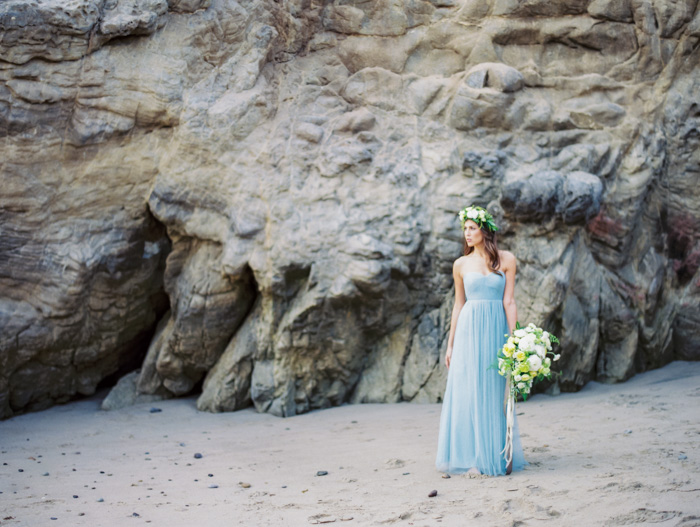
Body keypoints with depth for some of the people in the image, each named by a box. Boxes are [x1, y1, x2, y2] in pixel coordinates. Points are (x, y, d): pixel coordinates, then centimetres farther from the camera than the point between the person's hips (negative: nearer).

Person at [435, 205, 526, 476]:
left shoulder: (506, 260, 3)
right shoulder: (461, 265, 7)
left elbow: (508, 301, 0)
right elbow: (459, 304, 11)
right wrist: (450, 344, 9)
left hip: (496, 329, -1)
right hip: (469, 330, 1)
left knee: (494, 392, 3)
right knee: (468, 391, -2)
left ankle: (497, 455, 12)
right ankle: (473, 457, 3)